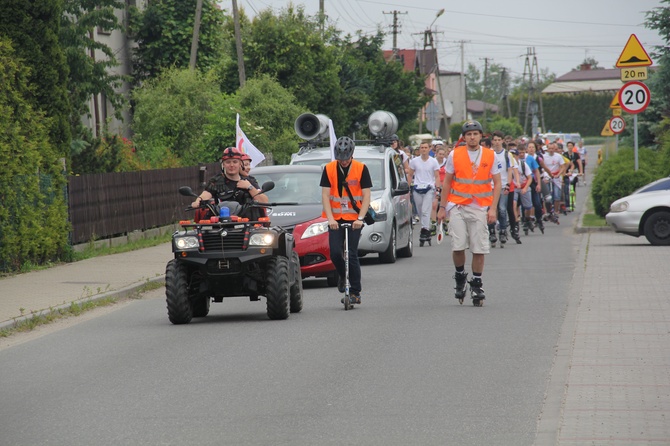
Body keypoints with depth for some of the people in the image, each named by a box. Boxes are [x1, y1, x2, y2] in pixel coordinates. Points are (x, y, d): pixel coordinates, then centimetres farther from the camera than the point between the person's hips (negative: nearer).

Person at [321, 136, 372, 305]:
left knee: (352, 254, -7)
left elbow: (366, 197, -6)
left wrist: (360, 218, -17)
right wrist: (330, 218, -15)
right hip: (335, 219, 2)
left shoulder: (361, 169, -5)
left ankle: (355, 292, 0)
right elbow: (325, 195, -3)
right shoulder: (329, 169, -1)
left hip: (354, 219, -2)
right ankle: (342, 276, 24)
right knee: (335, 253, -8)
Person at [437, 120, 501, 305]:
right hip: (457, 207, 0)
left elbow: (497, 183, 7)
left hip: (480, 208, 0)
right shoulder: (455, 154, 3)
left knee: (479, 248, 1)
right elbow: (447, 182, 9)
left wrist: (493, 208, -2)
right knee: (458, 245, -8)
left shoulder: (490, 156, 4)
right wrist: (442, 208, 5)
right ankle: (460, 276, 17)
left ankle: (477, 284, 14)